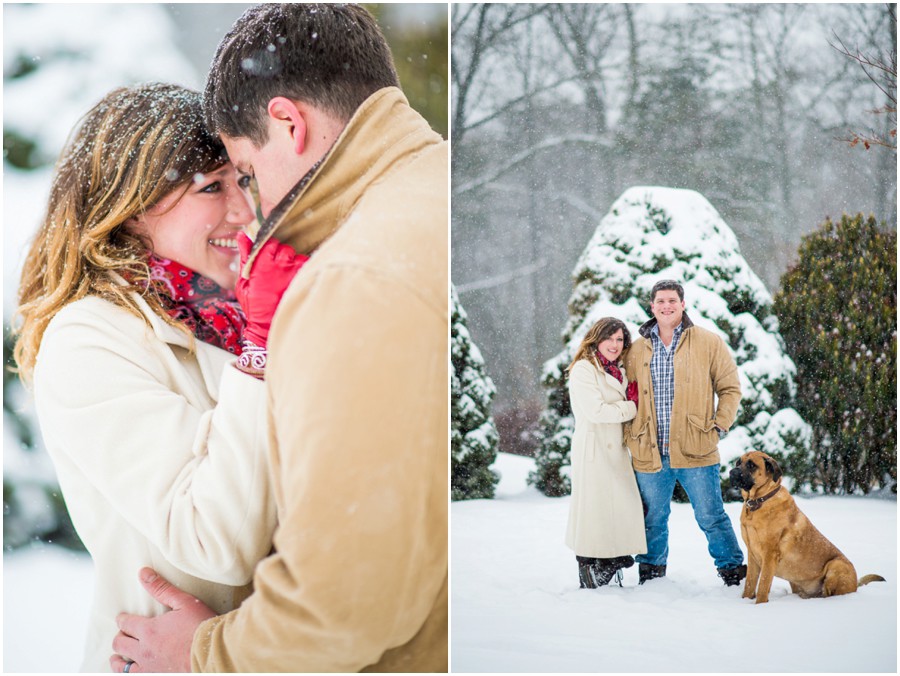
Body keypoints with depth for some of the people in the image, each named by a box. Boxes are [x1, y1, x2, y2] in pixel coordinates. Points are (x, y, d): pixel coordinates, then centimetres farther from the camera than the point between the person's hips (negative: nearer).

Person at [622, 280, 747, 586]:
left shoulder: (708, 342, 3)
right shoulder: (637, 350, 10)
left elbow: (730, 387, 6)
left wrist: (719, 425, -3)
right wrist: (629, 436, 5)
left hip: (695, 451, -3)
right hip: (649, 454, 3)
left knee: (711, 516, 1)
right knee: (652, 519, 13)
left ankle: (732, 569, 15)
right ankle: (650, 574, 27)